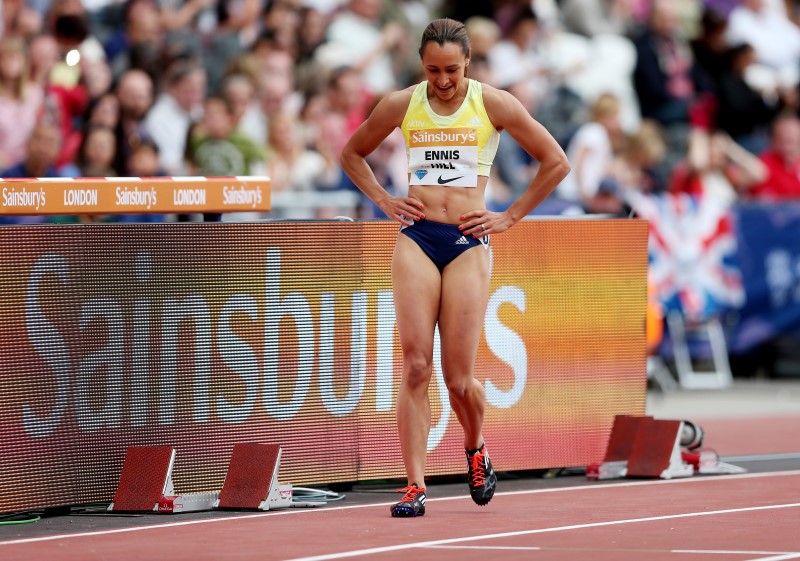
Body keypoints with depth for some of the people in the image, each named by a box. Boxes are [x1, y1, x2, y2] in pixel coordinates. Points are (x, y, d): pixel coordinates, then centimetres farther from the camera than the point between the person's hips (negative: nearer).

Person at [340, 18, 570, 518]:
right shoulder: (401, 106, 4)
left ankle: (476, 449, 31)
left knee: (458, 377, -2)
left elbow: (556, 162, 5)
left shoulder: (495, 105, -1)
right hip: (416, 239, 1)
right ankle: (416, 486, -9)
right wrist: (384, 201, 8)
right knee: (416, 366, -10)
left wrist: (510, 216, 3)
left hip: (468, 242, -1)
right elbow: (352, 153, 21)